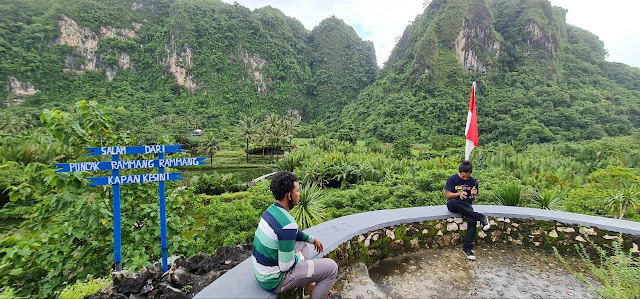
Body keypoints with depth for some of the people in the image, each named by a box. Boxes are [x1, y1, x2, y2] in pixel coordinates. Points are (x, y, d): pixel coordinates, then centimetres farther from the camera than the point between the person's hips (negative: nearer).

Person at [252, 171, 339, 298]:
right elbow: (285, 266, -24)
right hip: (273, 281, -9)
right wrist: (300, 257, -5)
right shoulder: (287, 224, -31)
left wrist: (312, 239, 20)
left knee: (302, 242, 27)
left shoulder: (271, 209, -2)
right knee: (331, 267, -7)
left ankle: (310, 285, 30)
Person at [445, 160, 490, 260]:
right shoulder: (452, 179, -4)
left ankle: (467, 248, -21)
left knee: (472, 221, -29)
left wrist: (473, 195, -17)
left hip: (466, 206, 2)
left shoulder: (473, 182, 4)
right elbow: (448, 195, -6)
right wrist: (459, 194, -25)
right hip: (453, 205, -2)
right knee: (452, 202, -40)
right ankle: (481, 218, -33)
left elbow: (472, 200, 7)